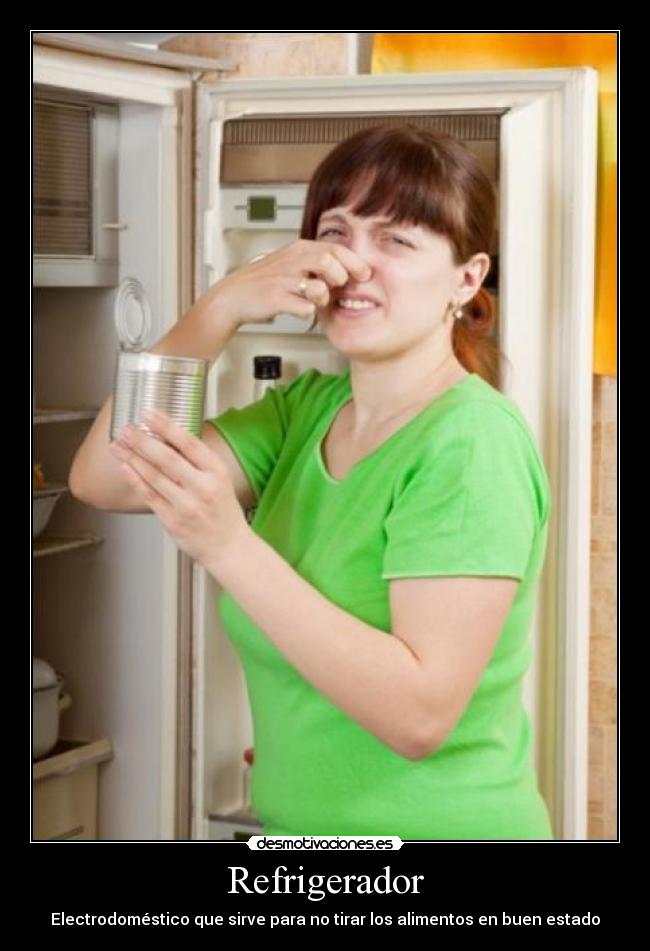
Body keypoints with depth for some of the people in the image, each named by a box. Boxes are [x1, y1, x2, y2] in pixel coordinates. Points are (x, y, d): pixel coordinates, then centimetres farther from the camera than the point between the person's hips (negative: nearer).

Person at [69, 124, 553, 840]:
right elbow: (103, 479, -8)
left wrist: (228, 545, -33)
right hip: (300, 822, 7)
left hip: (434, 823, -7)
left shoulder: (472, 443, -19)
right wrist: (223, 305, -18)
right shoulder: (308, 409, 1)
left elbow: (421, 714, -27)